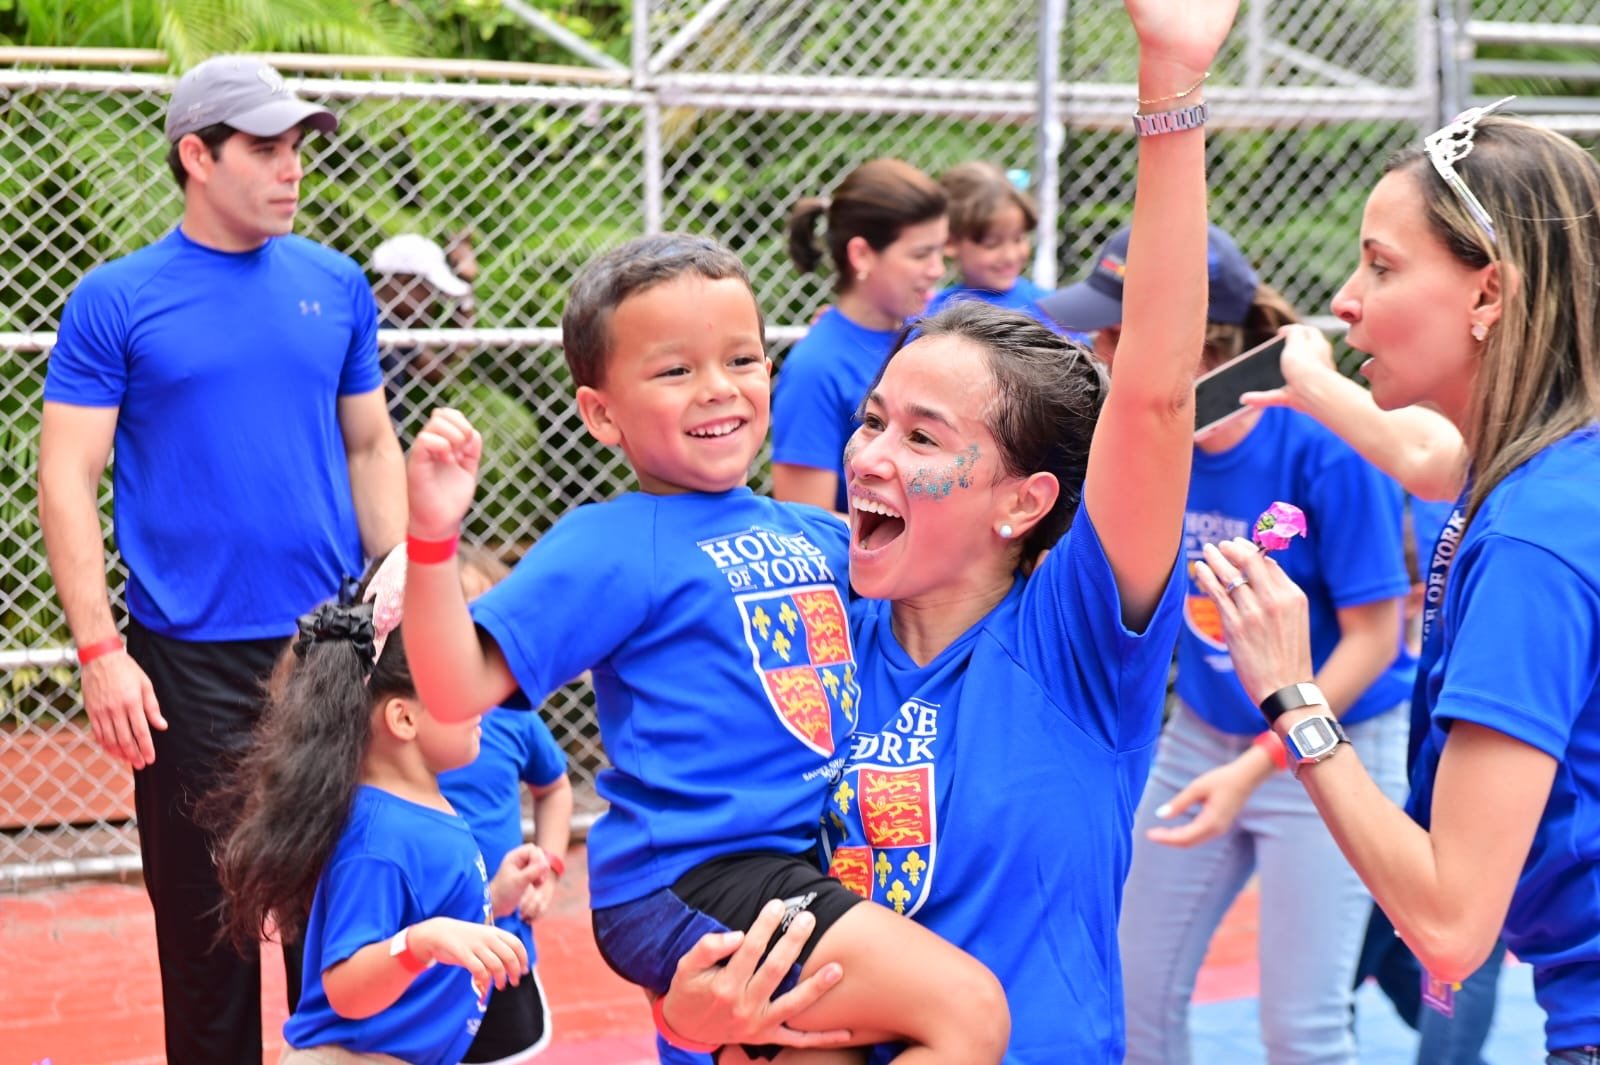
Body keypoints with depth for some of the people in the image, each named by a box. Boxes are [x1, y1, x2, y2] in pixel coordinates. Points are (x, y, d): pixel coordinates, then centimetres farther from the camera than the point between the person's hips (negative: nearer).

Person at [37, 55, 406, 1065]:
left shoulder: (337, 286, 7)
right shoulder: (116, 300, -3)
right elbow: (68, 478, -5)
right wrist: (101, 651, -12)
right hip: (190, 667, -3)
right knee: (206, 920, 5)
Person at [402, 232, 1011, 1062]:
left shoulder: (816, 534, 12)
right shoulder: (610, 548, -9)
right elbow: (459, 689, -17)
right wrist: (434, 535, -30)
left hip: (796, 866, 8)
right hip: (688, 883, -8)